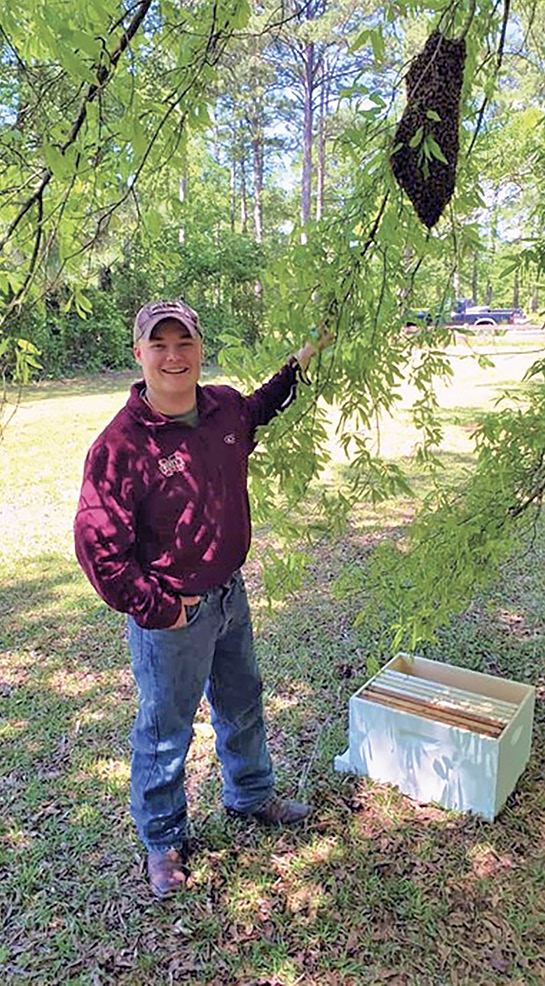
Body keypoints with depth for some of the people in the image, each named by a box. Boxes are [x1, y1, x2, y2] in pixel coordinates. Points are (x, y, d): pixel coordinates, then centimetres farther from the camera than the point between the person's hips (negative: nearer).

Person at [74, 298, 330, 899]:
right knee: (164, 730, 13)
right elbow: (96, 543, -20)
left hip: (230, 595, 7)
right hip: (170, 615, -6)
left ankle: (250, 797, 53)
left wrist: (298, 365, 18)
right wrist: (155, 609, -17)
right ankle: (162, 839, 39)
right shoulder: (121, 444, -23)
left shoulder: (225, 407, -4)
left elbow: (258, 411, 24)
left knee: (242, 705, 25)